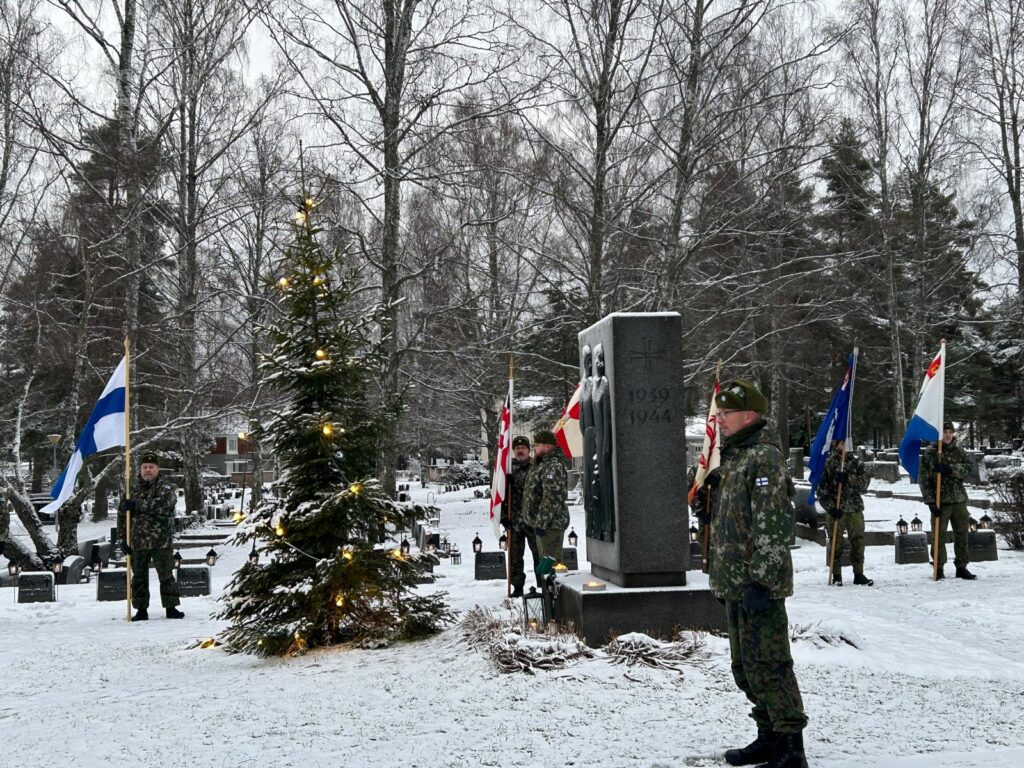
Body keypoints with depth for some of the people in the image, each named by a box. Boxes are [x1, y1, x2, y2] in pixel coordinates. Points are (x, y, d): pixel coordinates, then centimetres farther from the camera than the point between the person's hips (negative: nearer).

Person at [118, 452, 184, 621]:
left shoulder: (165, 488, -1)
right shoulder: (133, 491, 12)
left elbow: (160, 505, -23)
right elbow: (122, 515, 13)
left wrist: (136, 505, -24)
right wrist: (122, 538, 5)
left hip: (161, 542, -4)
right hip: (138, 543, 4)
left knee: (166, 575, 1)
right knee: (139, 577, 8)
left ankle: (171, 608, 9)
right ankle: (141, 610, 17)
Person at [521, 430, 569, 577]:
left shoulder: (554, 467, -18)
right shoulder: (543, 464, 17)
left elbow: (552, 498, -26)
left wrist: (541, 523, -25)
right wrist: (534, 522, 22)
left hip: (550, 525, -11)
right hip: (542, 523, 11)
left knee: (550, 563, -9)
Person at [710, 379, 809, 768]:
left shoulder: (765, 457, -14)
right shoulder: (734, 457, 17)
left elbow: (773, 526, -20)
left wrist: (761, 581, -23)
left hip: (758, 585, -10)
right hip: (735, 584, 10)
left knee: (768, 665, -6)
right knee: (745, 666, 17)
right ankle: (769, 736, 28)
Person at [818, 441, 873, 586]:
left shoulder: (856, 462, 8)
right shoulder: (829, 463, 2)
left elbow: (865, 482, -6)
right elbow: (822, 489, -1)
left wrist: (848, 479, -20)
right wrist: (830, 507, -10)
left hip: (855, 509, 2)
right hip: (836, 509, -2)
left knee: (858, 542, 3)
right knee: (836, 543, 0)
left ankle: (858, 575, 12)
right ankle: (836, 576, 8)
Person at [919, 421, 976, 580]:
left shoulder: (958, 451, 9)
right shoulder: (929, 453, -2)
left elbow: (968, 469, -5)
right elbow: (923, 479, -5)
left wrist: (950, 469, -21)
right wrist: (930, 501, -12)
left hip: (959, 499, 4)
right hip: (940, 500, -3)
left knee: (962, 534, 8)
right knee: (939, 535, -1)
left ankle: (961, 567, 18)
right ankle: (939, 569, 7)